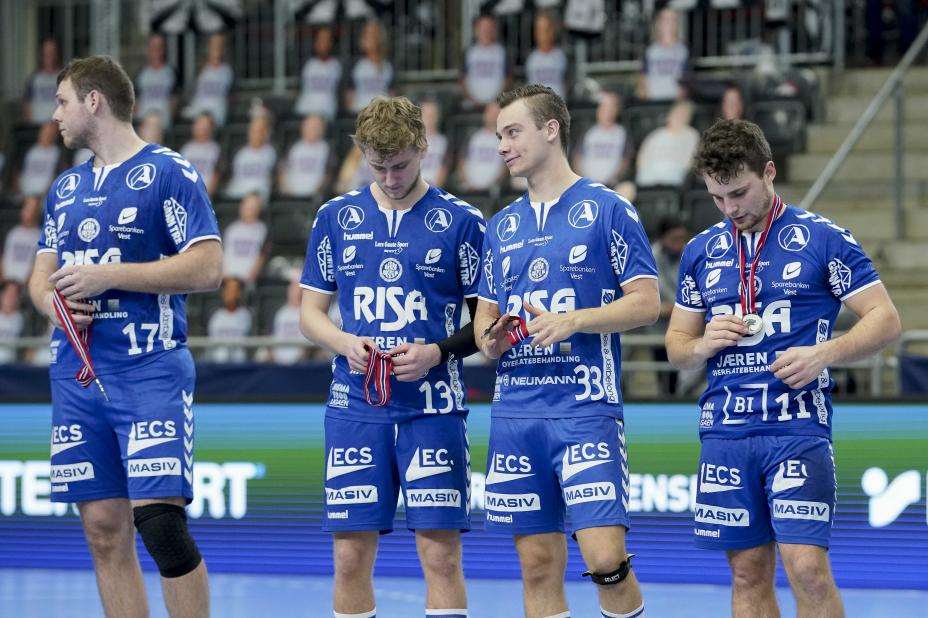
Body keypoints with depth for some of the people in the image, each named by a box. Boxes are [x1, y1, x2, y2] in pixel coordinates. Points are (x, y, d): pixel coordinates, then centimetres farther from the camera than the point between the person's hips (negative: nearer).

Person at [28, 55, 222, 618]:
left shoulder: (169, 173, -3)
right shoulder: (66, 188, 19)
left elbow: (207, 268, -11)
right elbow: (42, 274, 24)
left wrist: (107, 276, -13)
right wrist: (52, 300, 0)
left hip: (150, 373, -7)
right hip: (76, 375, 7)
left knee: (159, 519, -16)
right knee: (105, 531, 4)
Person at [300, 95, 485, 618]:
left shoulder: (461, 221, 1)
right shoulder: (336, 217, 8)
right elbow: (311, 312, 13)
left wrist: (437, 352, -14)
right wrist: (346, 343, -7)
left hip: (433, 408, -2)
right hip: (355, 408, 2)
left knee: (441, 556, -5)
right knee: (351, 557, 3)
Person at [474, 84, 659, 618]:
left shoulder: (606, 209, 0)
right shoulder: (502, 226, 17)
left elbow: (646, 302, -4)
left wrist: (572, 321, -16)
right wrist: (491, 339, -1)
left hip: (585, 409, -5)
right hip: (515, 413, 5)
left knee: (605, 557, -15)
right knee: (539, 567, 4)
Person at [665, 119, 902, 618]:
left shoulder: (823, 238, -1)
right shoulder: (701, 251, 13)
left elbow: (884, 320, -1)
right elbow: (676, 345, 20)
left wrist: (823, 354, -17)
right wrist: (703, 345, -3)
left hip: (799, 430, -4)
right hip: (725, 433, 4)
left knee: (807, 568, -14)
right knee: (748, 573, 6)